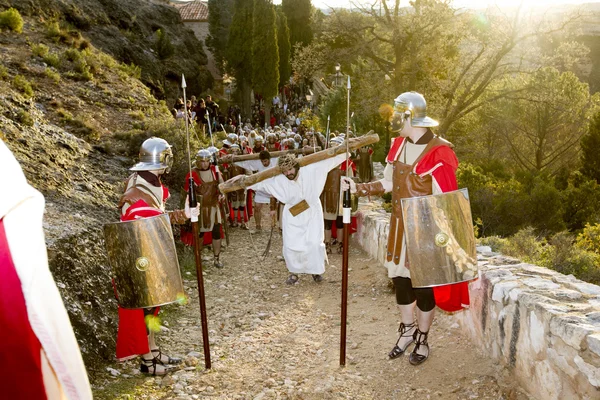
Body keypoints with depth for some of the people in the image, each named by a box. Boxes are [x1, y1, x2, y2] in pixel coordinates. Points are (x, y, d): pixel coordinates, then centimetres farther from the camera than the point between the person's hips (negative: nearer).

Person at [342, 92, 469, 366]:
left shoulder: (438, 152, -18)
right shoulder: (399, 145, 5)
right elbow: (388, 183, 14)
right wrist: (356, 187, 4)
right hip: (399, 225, 7)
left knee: (423, 284, 6)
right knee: (400, 278, 15)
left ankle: (422, 340, 27)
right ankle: (407, 331, 36)